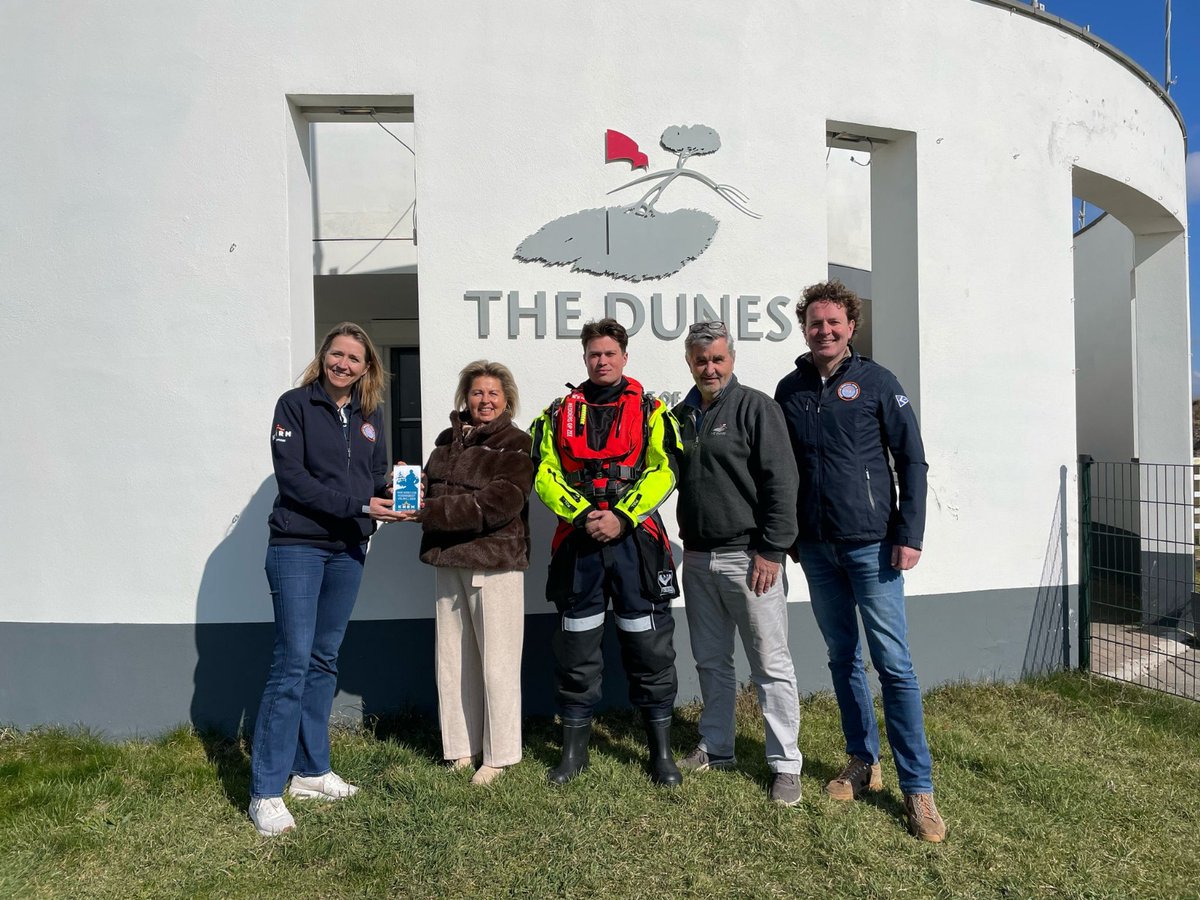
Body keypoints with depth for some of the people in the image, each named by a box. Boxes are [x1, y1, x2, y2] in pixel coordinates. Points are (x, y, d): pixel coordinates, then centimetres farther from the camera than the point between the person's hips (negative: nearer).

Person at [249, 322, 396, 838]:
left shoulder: (370, 414, 12)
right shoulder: (296, 405, -4)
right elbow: (291, 475, -14)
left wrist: (394, 498, -8)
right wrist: (357, 503, -19)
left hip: (348, 551, 6)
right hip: (297, 547, -5)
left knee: (325, 661, 12)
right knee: (292, 663, -8)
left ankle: (310, 771, 24)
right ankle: (265, 792, 2)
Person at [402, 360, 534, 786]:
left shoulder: (516, 445, -5)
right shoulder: (448, 440, 13)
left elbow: (495, 505, -17)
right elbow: (428, 489, 16)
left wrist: (429, 510, -19)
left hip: (495, 562, -6)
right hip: (449, 560, 6)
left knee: (496, 662, 1)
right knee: (451, 659, 10)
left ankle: (498, 755, 14)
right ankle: (461, 748, 23)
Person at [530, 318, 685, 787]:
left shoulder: (650, 411, 5)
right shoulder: (559, 414, 10)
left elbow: (663, 472, -5)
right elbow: (545, 475, 2)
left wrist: (622, 518, -15)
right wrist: (583, 516, -12)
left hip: (636, 541, -1)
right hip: (577, 542, 2)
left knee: (649, 646, 4)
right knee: (575, 648, 9)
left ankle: (661, 751, 19)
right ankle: (574, 749, 24)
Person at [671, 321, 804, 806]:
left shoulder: (756, 407, -6)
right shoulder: (681, 415, 12)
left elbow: (781, 483, -11)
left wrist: (771, 552, -15)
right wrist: (687, 546, 13)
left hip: (749, 557, -6)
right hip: (698, 559, 6)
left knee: (771, 665, 1)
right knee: (711, 661, 16)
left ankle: (785, 765, 13)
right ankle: (716, 749, 31)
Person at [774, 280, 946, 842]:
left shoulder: (875, 382, -2)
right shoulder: (790, 391, 7)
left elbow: (911, 460, -3)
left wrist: (909, 535, -9)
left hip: (871, 544, -3)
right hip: (816, 548, 4)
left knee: (894, 664, -2)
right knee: (842, 658, 13)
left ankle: (917, 788, 8)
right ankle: (862, 762, 28)